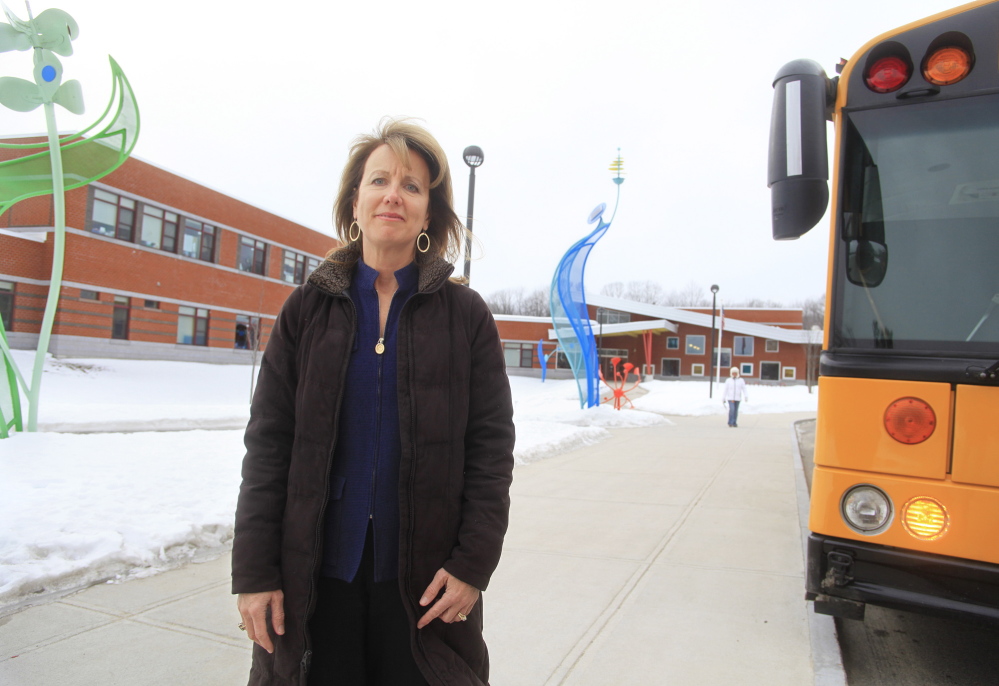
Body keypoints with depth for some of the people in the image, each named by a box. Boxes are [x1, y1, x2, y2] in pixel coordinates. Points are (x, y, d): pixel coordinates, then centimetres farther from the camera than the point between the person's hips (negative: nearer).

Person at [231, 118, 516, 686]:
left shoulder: (465, 314, -2)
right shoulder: (308, 308, 2)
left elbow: (491, 446, -3)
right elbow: (268, 443, 0)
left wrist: (474, 562, -9)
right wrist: (254, 570, -3)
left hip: (422, 576, -1)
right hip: (316, 572, 1)